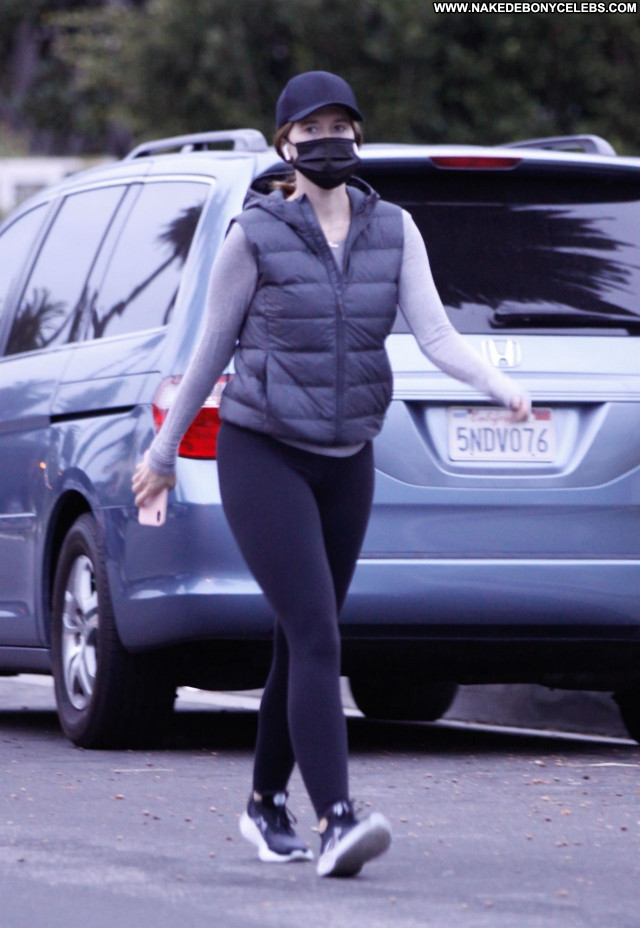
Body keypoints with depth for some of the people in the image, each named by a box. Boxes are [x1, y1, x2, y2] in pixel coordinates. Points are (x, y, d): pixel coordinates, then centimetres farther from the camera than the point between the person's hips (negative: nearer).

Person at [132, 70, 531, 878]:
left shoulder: (392, 231, 2)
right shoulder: (255, 235, -9)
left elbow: (435, 334, -7)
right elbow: (212, 349, 1)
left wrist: (504, 388, -25)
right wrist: (163, 450, 8)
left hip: (345, 464, 5)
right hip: (262, 456, -5)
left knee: (303, 645, 14)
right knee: (316, 638, -19)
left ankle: (266, 804, 33)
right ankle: (336, 825, -27)